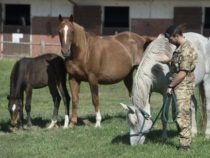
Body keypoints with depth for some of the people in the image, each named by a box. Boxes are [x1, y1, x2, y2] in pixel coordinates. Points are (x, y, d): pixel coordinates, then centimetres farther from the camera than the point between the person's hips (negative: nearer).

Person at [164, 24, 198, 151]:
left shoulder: (186, 50, -20)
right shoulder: (180, 48, 11)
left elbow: (183, 73, -22)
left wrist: (171, 86, -15)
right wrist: (172, 86, 17)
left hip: (183, 87, -10)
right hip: (179, 87, 10)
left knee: (182, 116, -7)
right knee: (178, 115, 14)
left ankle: (185, 144, -2)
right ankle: (185, 142, 21)